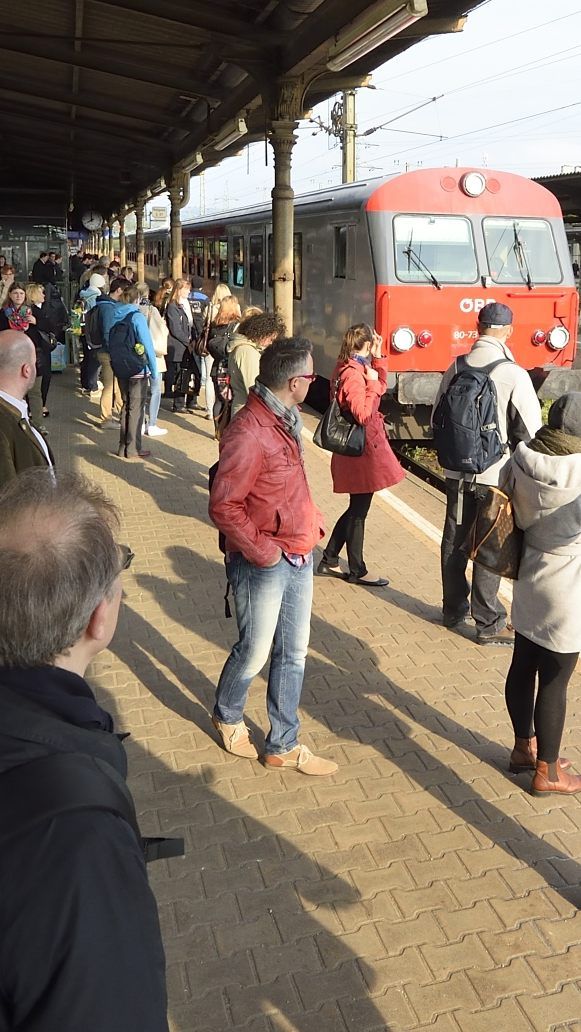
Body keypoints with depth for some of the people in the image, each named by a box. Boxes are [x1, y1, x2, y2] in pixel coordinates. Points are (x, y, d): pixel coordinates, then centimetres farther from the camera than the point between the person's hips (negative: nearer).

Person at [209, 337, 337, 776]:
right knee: (255, 653, 11)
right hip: (264, 566, -9)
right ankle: (227, 717, 41)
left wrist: (312, 523, 6)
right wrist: (263, 552, -18)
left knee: (293, 654, 16)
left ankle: (284, 745, 31)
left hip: (299, 557, 9)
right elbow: (223, 507, -22)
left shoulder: (285, 420, 6)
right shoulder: (248, 435, -24)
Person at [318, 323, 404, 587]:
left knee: (356, 509, 19)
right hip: (361, 450, -10)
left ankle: (329, 561, 26)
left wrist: (377, 358, 11)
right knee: (358, 512, 3)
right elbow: (363, 415, -24)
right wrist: (371, 383, -18)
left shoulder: (352, 368, 10)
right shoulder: (353, 375, -20)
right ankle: (357, 571, 16)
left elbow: (381, 387, 21)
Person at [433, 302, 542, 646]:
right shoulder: (514, 375, -17)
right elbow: (530, 432, -15)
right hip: (495, 476, -5)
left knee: (454, 542, 17)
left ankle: (454, 610, 33)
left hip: (457, 472, 5)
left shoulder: (456, 369, -2)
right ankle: (489, 624, 16)